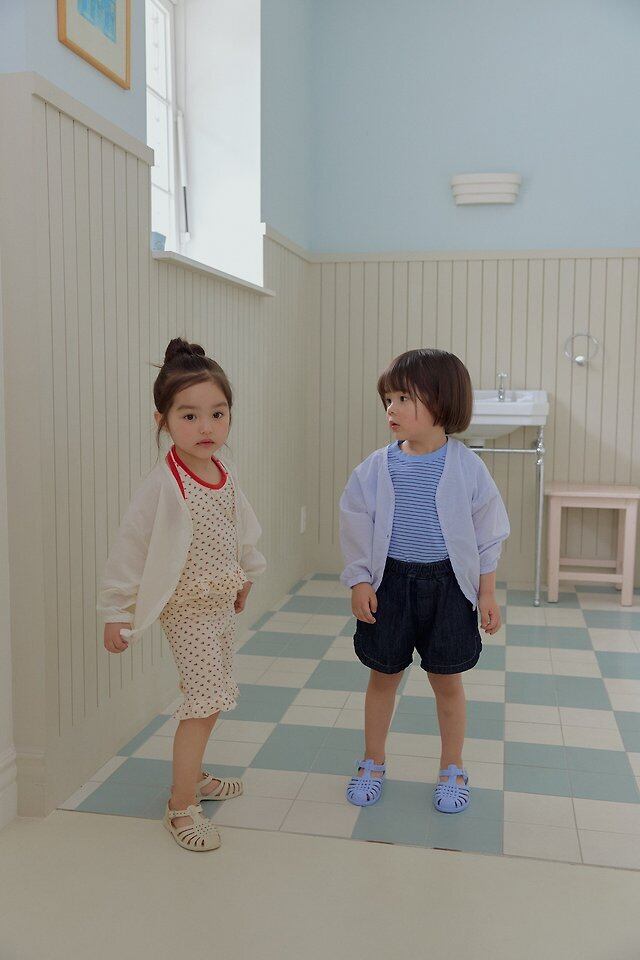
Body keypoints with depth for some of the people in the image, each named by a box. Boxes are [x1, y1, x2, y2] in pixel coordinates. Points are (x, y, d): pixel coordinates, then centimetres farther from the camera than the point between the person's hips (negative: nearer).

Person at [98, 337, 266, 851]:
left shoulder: (224, 477, 0)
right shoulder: (164, 484, -22)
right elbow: (130, 548, -18)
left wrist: (245, 578, 26)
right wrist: (117, 612, -14)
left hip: (221, 603, 8)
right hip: (185, 607, -8)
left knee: (211, 698, 18)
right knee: (206, 699, -10)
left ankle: (192, 775, 38)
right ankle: (182, 806, 3)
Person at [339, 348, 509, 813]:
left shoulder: (466, 466, -9)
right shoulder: (378, 467, -6)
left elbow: (488, 535, 0)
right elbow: (357, 529, 2)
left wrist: (487, 594, 1)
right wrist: (359, 582, -3)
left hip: (448, 584, -1)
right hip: (390, 581, 1)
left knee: (447, 681, 11)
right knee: (383, 675, 14)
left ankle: (452, 769, 31)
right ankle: (373, 763, 33)